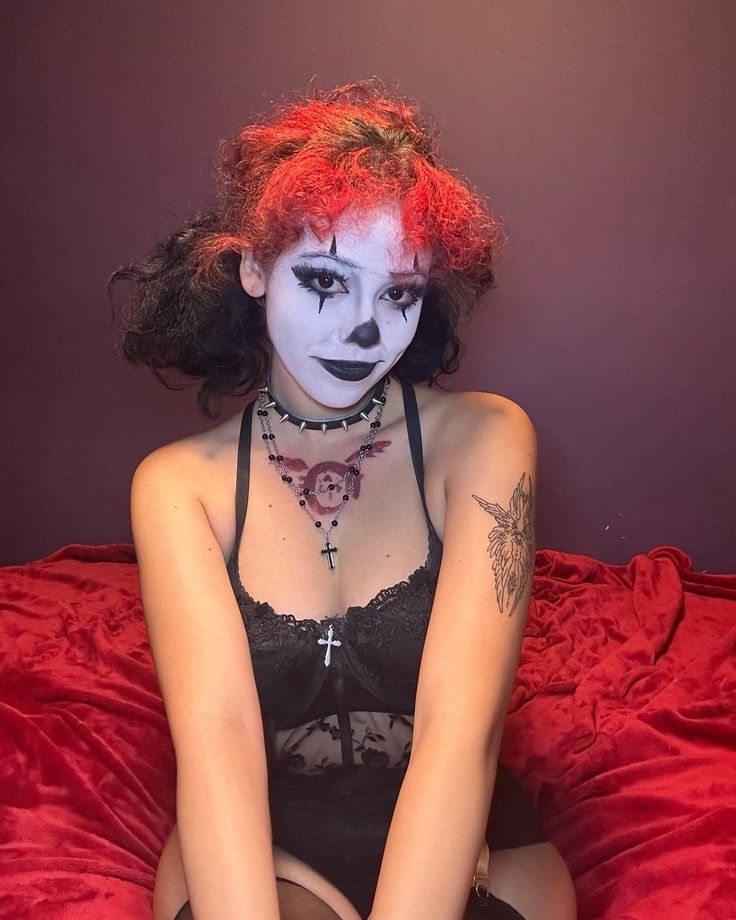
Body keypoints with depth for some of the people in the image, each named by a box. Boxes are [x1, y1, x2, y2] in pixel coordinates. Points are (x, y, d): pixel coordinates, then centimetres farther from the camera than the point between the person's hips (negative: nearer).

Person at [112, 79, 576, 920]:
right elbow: (217, 727, -22)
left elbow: (461, 727, -22)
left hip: (463, 846, 1)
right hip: (258, 847, 0)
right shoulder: (177, 484, -8)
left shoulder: (482, 440, -11)